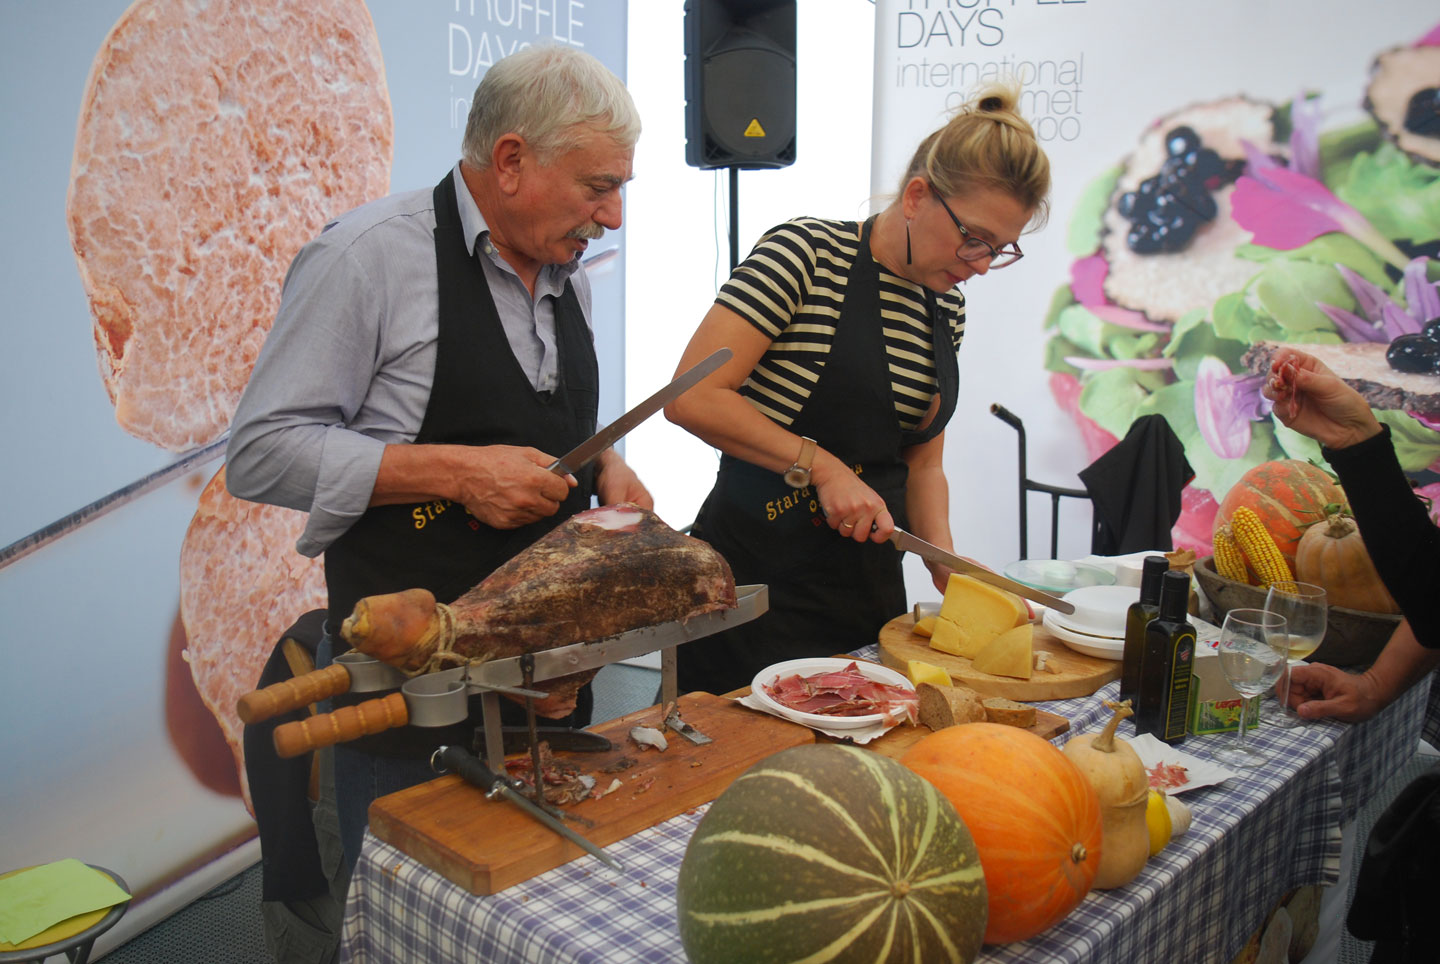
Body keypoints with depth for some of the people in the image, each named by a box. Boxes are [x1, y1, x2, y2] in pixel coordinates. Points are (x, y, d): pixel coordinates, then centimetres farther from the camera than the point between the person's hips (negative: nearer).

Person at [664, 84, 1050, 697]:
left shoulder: (947, 309, 9)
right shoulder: (807, 252, -12)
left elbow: (922, 462, 15)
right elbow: (692, 397, -18)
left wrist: (944, 562, -1)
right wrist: (821, 465, -20)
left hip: (870, 588, 7)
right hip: (757, 576, -6)